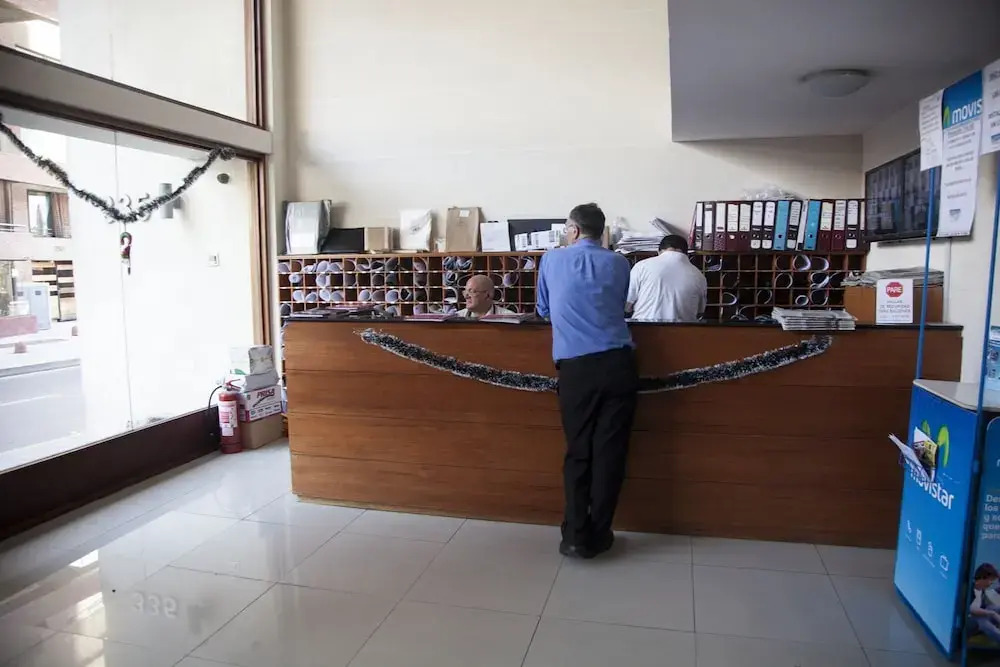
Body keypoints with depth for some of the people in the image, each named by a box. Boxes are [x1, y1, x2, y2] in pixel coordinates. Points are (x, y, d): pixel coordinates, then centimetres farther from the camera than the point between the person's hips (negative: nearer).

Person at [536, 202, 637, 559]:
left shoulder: (552, 259, 12)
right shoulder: (618, 263, 14)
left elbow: (543, 310, 25)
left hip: (576, 367, -1)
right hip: (617, 363, 1)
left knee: (578, 451, 8)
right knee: (610, 451, 7)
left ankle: (576, 536, 10)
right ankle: (599, 534, 16)